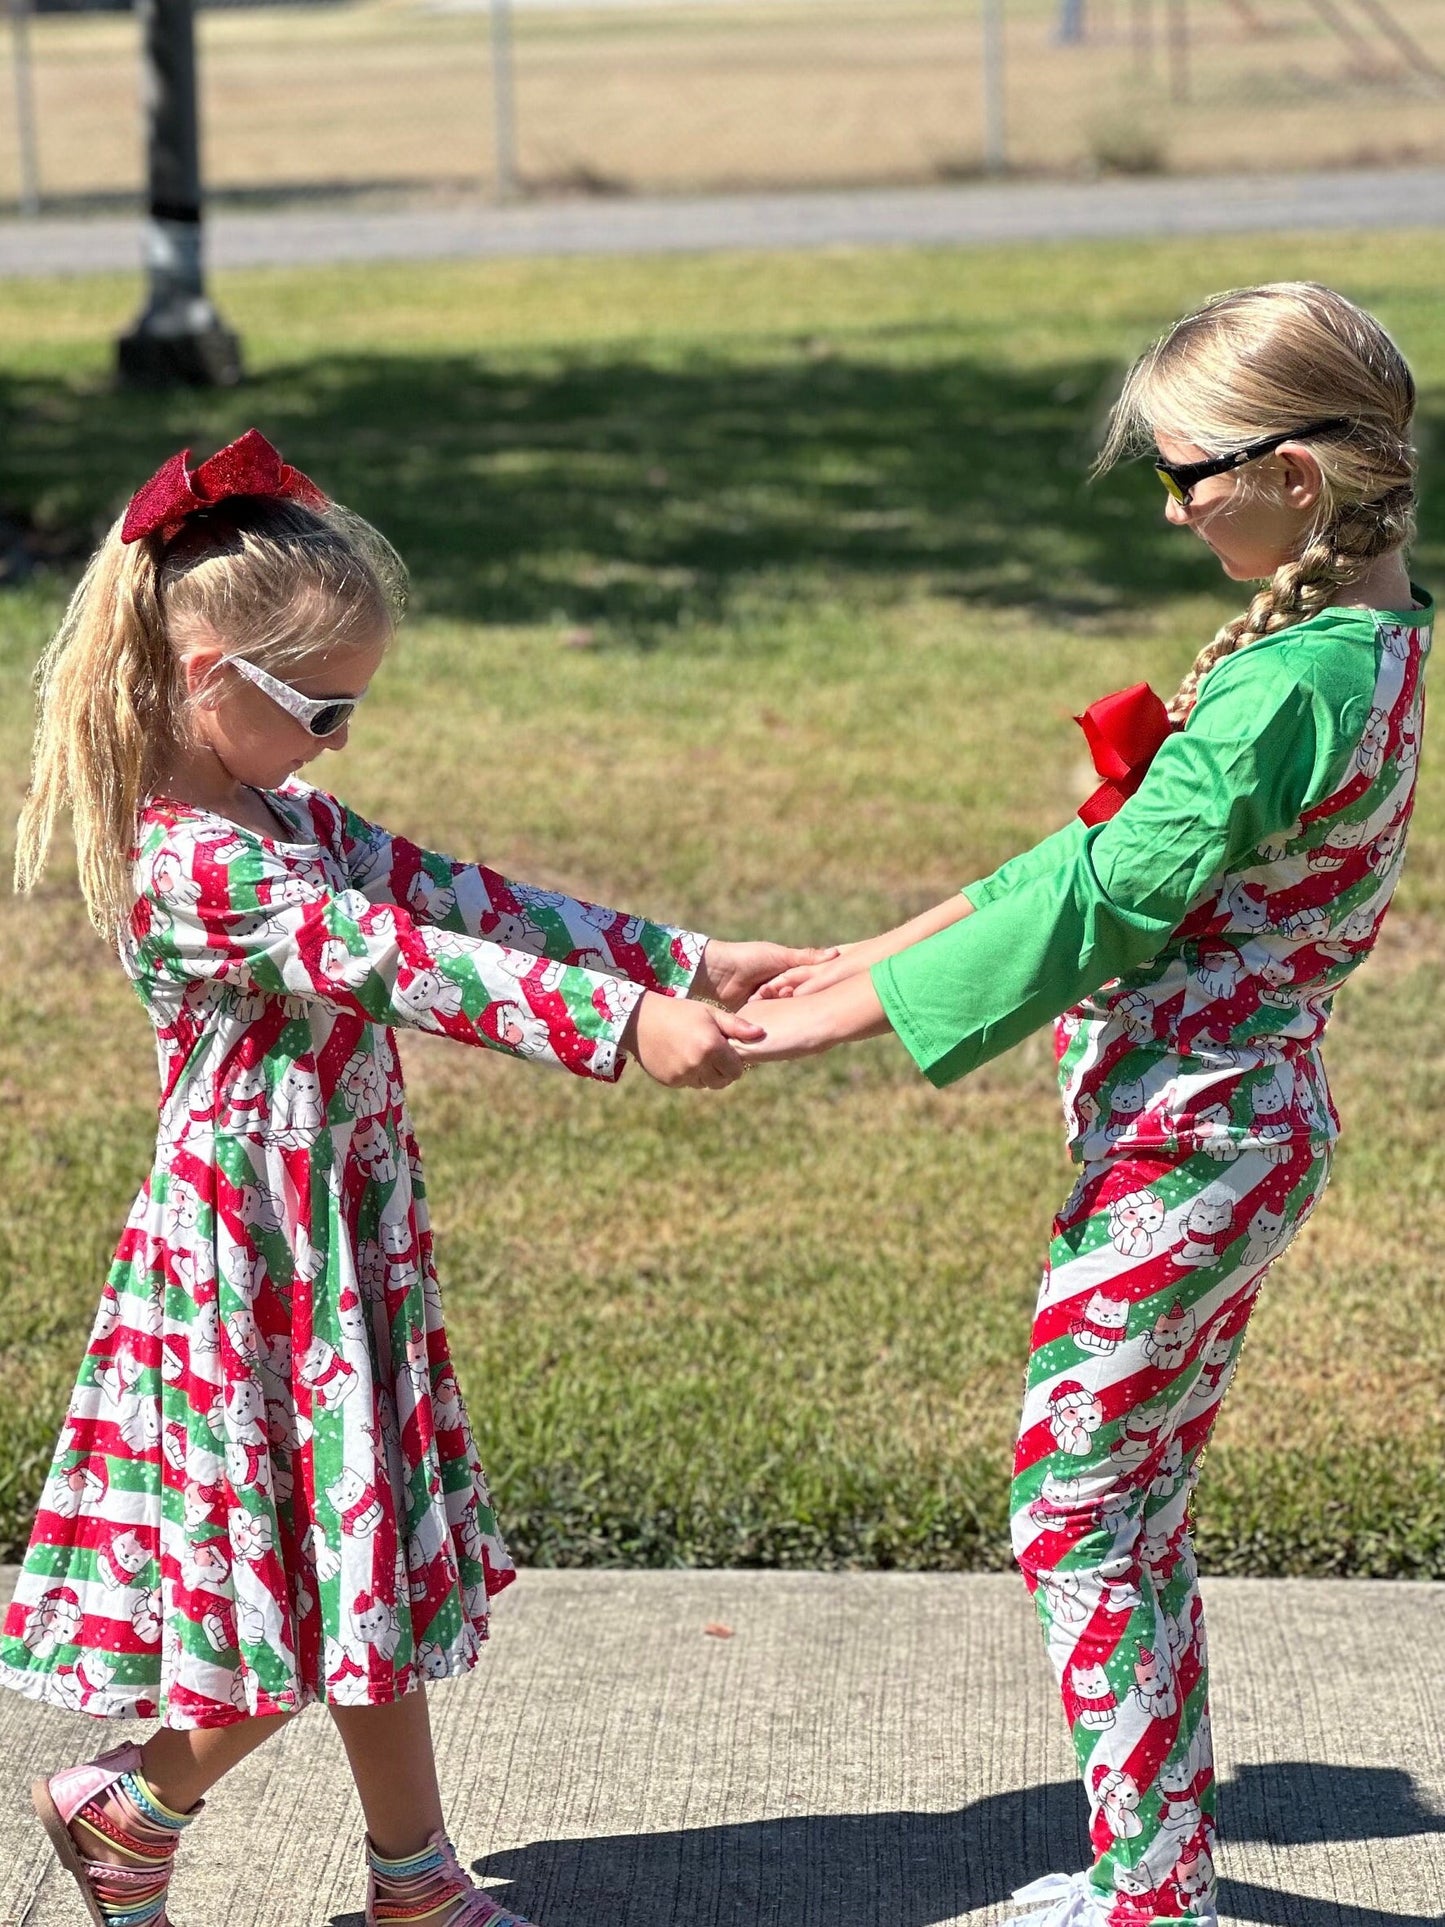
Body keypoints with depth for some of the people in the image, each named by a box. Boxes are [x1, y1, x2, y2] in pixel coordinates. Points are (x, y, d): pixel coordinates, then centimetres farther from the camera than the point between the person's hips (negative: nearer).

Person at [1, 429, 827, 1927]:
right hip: (264, 1254, -9)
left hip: (345, 1232, 9)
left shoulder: (286, 818, 8)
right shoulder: (193, 864, -23)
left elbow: (451, 896, 6)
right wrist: (621, 1023, -38)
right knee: (334, 1585, 1)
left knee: (370, 1573, 15)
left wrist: (687, 959, 0)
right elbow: (392, 958, -31)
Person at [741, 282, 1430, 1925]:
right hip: (1234, 1125, 10)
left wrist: (860, 1006, -18)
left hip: (1189, 1141, -10)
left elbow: (1109, 901, -24)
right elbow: (1122, 848, 11)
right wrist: (885, 948, 10)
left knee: (1075, 1514, 1)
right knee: (1137, 1515, 18)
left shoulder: (1290, 687, -23)